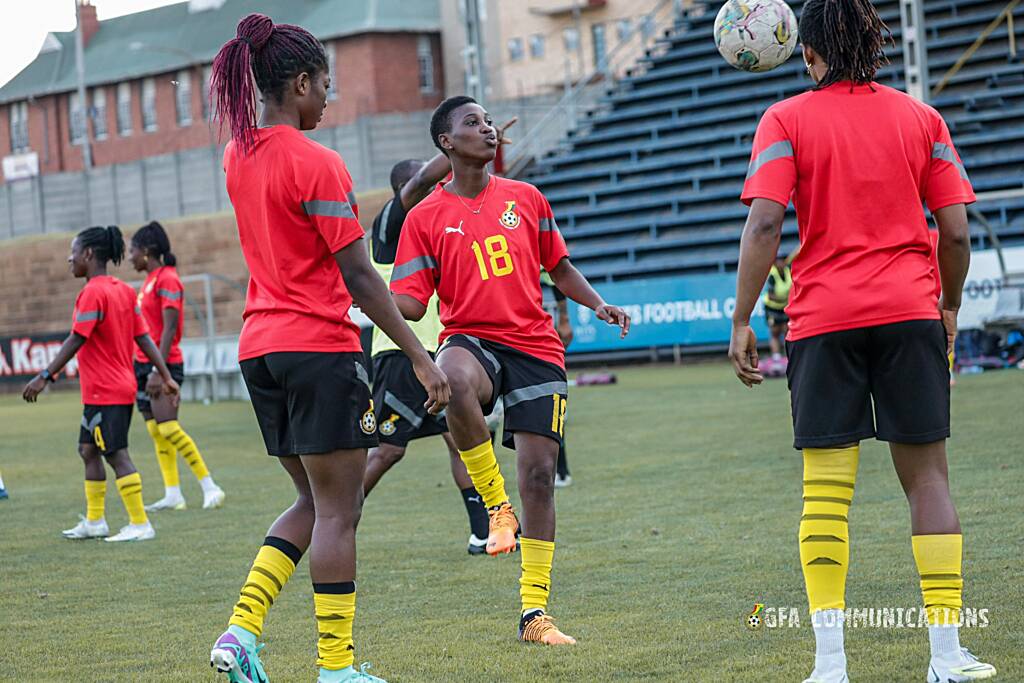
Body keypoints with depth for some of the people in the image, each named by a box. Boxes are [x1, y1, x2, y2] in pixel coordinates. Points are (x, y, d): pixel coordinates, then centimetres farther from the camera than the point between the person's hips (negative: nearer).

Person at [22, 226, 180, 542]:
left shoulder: (92, 293, -15)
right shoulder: (125, 291, 11)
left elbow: (76, 340, -21)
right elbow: (144, 338, 11)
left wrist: (44, 377, -20)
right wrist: (165, 376, 12)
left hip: (104, 393, -10)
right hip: (123, 388, 10)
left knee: (116, 454, -7)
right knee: (88, 449, 18)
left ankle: (140, 524, -6)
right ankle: (94, 521, 23)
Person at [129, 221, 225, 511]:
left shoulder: (166, 279, -12)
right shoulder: (150, 281, 16)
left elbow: (169, 329, -18)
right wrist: (139, 366, 19)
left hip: (163, 364, -9)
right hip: (145, 365, 9)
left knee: (168, 427, -15)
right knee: (156, 431, 5)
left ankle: (210, 487, -11)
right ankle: (173, 495, 5)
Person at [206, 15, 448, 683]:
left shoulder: (238, 156, 9)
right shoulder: (317, 163, -15)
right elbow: (359, 277, -17)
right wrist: (421, 358, -14)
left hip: (260, 346, 8)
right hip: (321, 349, -8)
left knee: (314, 503, 17)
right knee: (338, 510, 0)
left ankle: (241, 629, 5)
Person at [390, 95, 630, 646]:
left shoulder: (526, 199, 11)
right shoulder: (426, 218, 4)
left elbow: (559, 267, 22)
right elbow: (411, 302, 2)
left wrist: (597, 304, 6)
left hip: (535, 348, 3)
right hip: (471, 339, -3)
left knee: (539, 475, -2)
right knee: (453, 381, -40)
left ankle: (534, 613, 8)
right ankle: (496, 506, -20)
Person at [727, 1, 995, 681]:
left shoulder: (788, 120, 1)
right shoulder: (921, 119, 7)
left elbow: (764, 223, -10)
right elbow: (956, 233, 4)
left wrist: (742, 321, -6)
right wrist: (951, 306, 19)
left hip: (823, 318, -1)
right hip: (909, 310, 1)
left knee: (827, 485, 1)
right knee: (927, 476, 6)